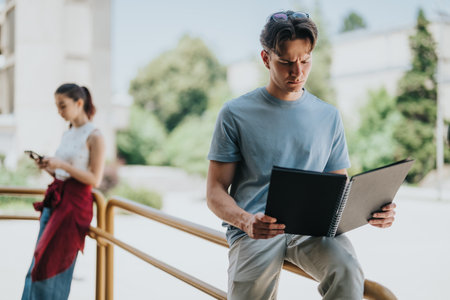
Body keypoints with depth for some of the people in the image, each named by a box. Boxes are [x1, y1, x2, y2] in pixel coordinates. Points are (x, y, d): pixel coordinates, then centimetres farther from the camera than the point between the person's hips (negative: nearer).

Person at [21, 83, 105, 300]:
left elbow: (95, 179, -14)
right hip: (55, 200, 8)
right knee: (38, 263, 9)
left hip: (75, 203, -7)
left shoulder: (94, 136, -9)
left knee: (52, 266, -2)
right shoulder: (67, 135, 14)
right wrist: (47, 167, 1)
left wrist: (62, 164, -19)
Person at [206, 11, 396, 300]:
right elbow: (216, 191, 3)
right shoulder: (236, 113, 6)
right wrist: (245, 220, -20)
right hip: (255, 229, -2)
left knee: (347, 271, -30)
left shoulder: (329, 116, 15)